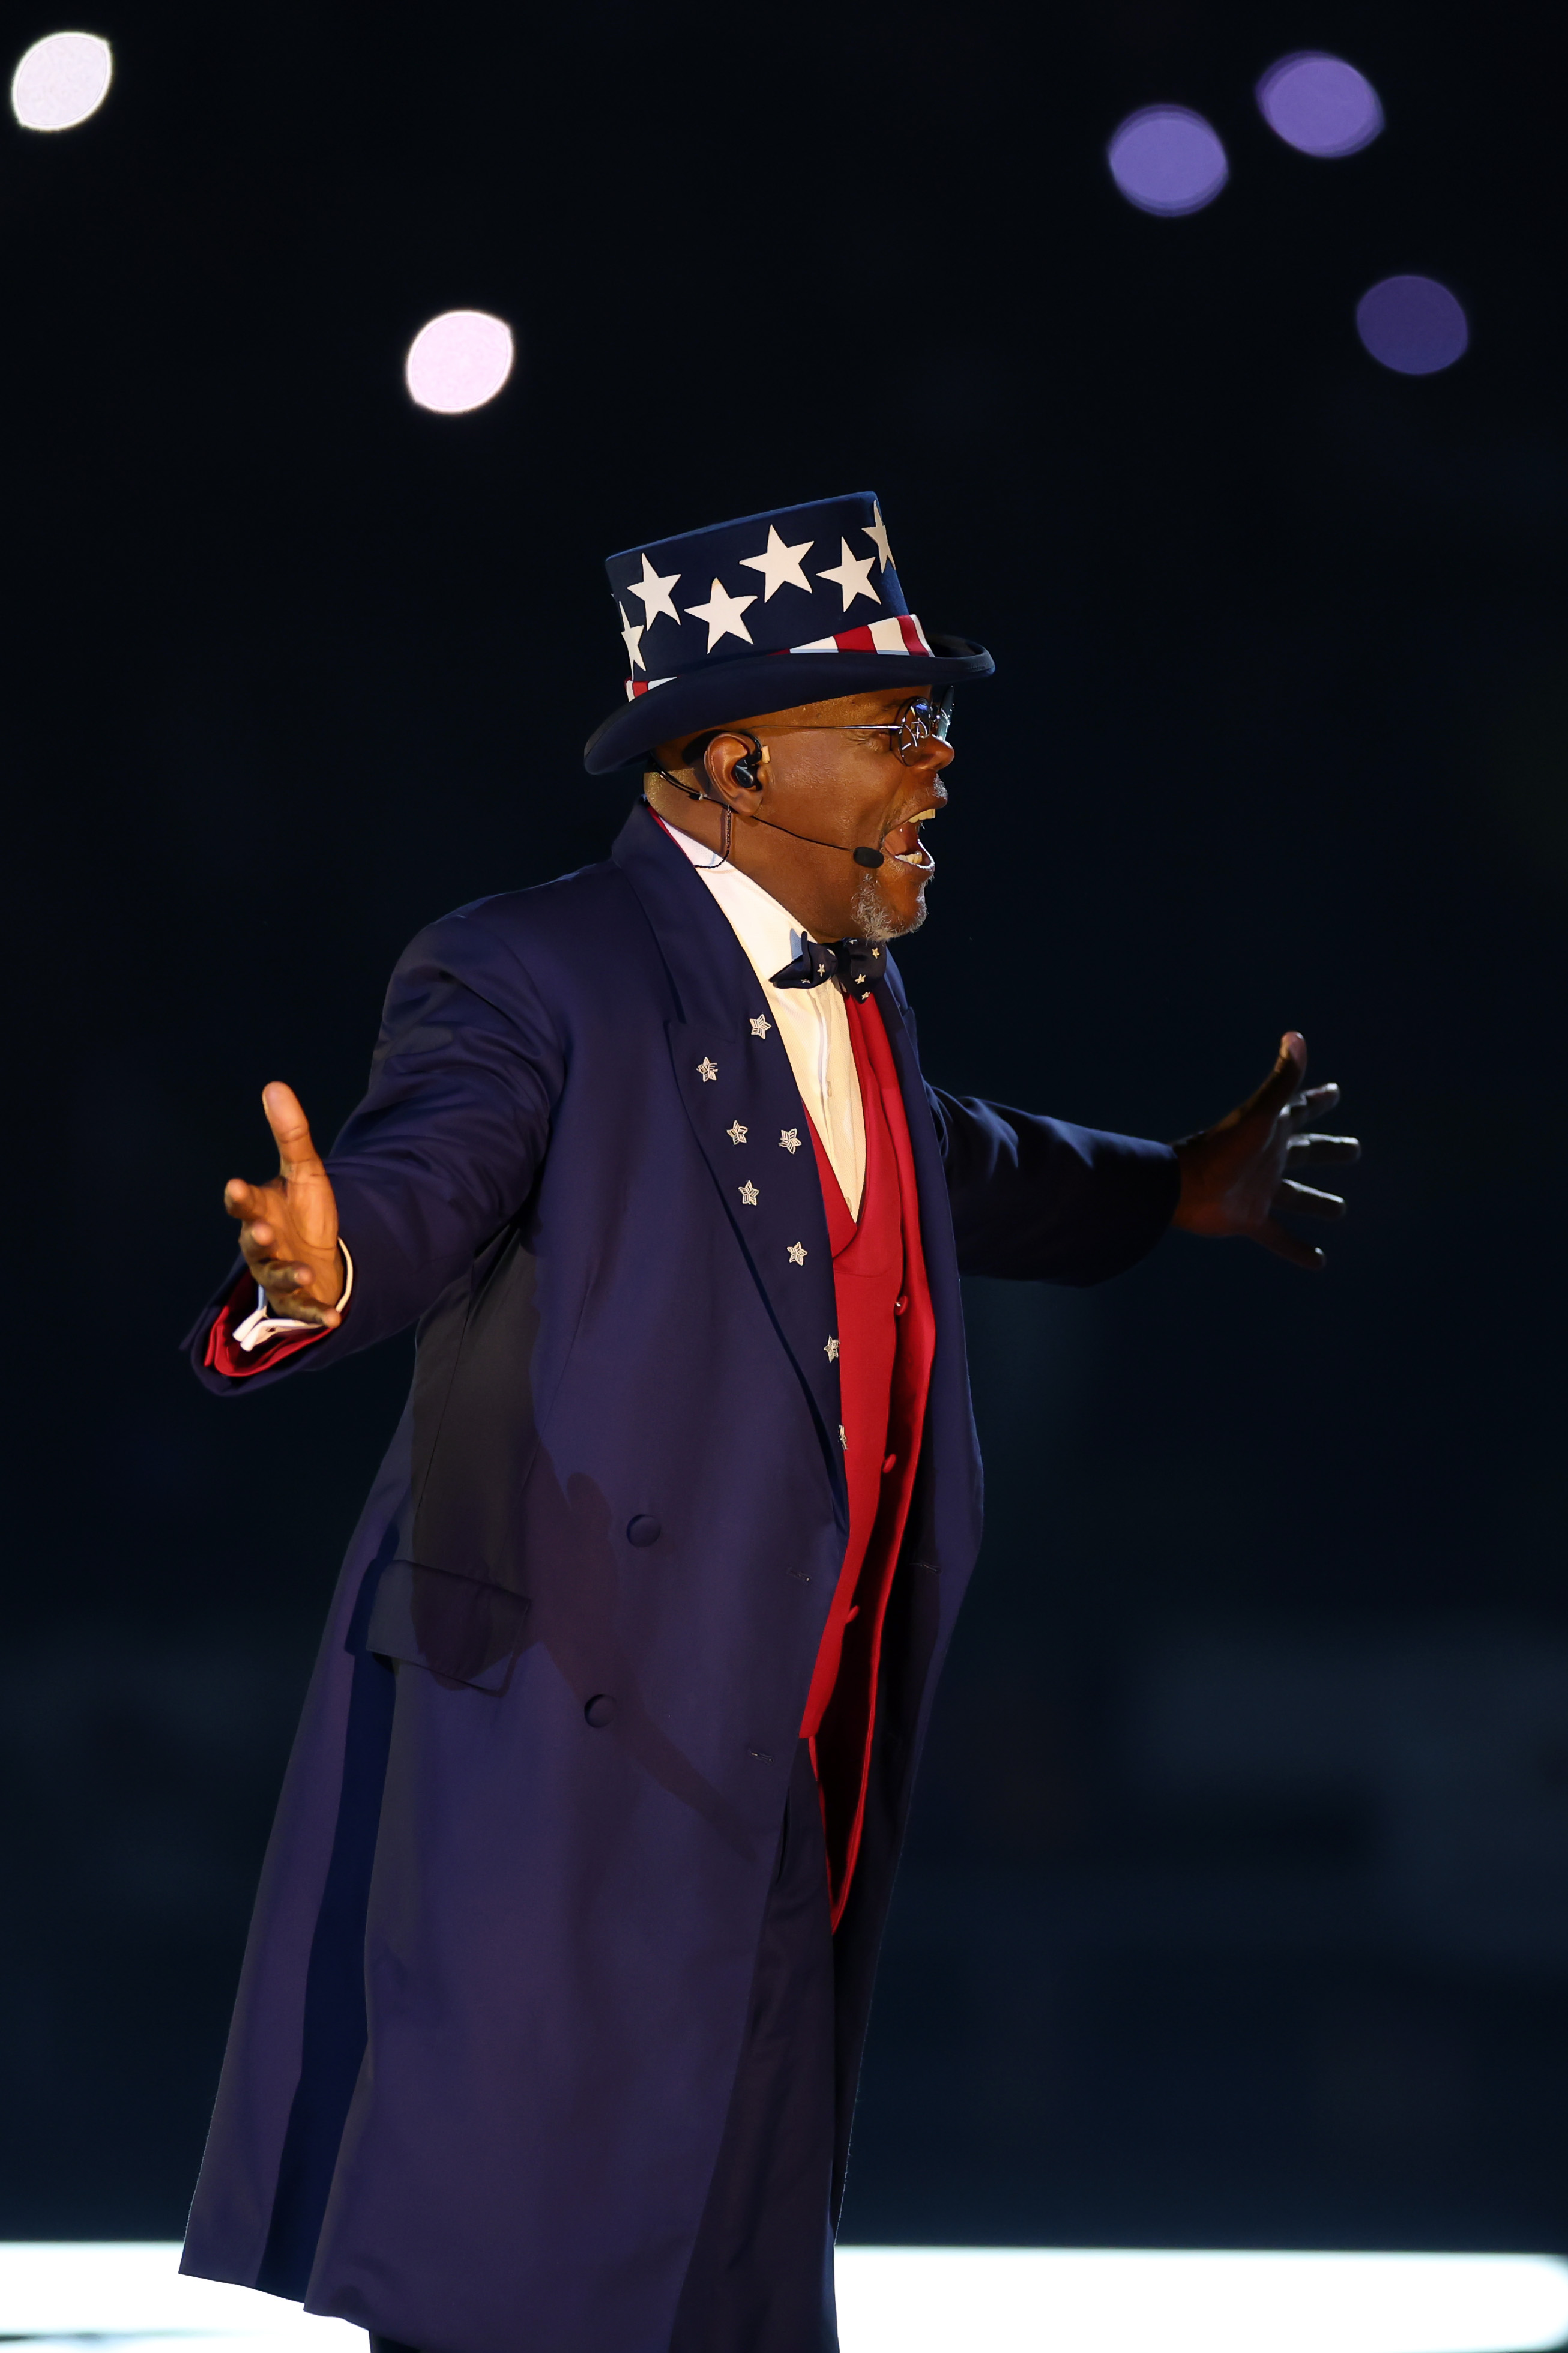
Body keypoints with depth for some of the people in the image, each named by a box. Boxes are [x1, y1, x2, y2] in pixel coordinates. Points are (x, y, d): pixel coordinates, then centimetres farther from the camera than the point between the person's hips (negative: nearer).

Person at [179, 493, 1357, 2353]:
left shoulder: (850, 997, 16)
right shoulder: (535, 978, -12)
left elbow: (955, 1174, 36)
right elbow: (423, 1175, -28)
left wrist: (1175, 1195, 50)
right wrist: (321, 1269, -51)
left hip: (785, 1791, 9)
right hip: (560, 1771, -8)